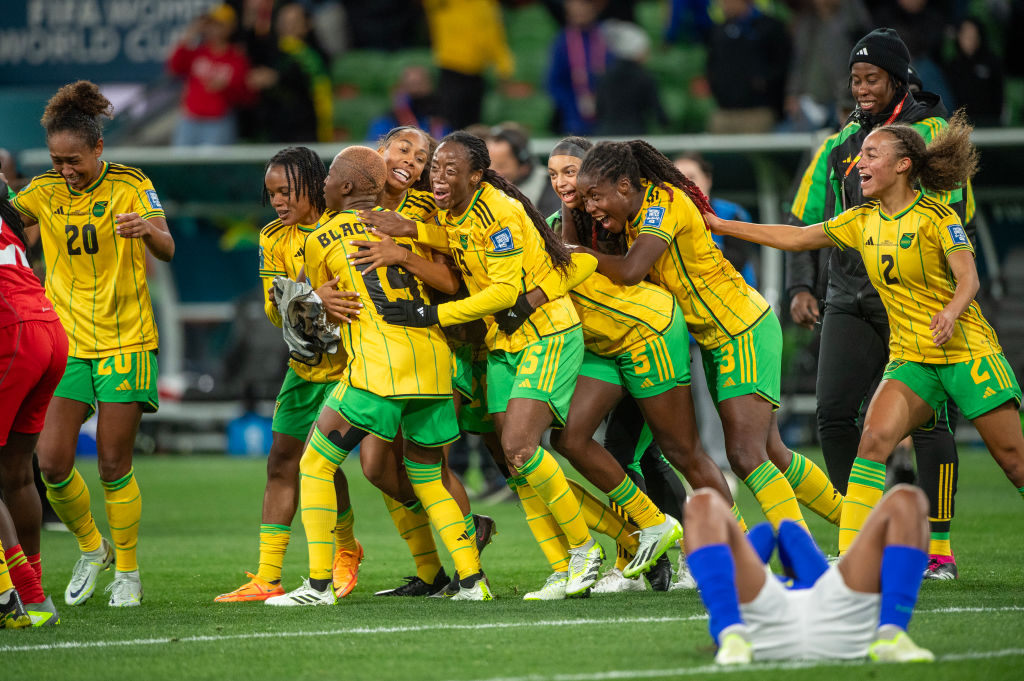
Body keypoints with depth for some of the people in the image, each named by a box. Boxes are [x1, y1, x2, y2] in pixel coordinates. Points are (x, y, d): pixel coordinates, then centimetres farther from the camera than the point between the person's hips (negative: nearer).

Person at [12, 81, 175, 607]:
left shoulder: (130, 186, -6)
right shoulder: (44, 192, 4)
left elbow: (167, 250, -16)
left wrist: (147, 227, -37)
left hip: (125, 341, -3)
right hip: (66, 342, 3)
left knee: (113, 466, -3)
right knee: (52, 461, -7)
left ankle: (127, 570, 16)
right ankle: (90, 548, 19)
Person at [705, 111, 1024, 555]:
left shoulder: (935, 215, -8)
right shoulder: (863, 221, 9)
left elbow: (968, 277, -17)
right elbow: (795, 238, 15)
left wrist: (952, 311, -39)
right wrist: (718, 225, 14)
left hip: (967, 351, -4)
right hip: (909, 359, 4)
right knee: (874, 437, -19)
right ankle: (850, 558, -22)